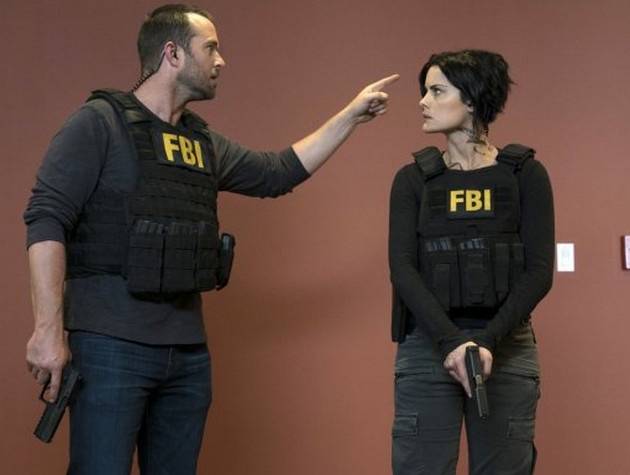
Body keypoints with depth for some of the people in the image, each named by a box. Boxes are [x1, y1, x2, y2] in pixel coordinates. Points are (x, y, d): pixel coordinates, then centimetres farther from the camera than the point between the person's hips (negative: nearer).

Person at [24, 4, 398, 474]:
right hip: (112, 348, -7)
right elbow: (46, 219, -12)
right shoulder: (99, 123, -6)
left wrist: (351, 115, 28)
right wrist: (49, 330, -19)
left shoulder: (205, 144, 15)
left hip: (189, 352, 7)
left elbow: (280, 171, 27)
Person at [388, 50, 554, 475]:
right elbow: (402, 267, -6)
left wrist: (488, 340, -17)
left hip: (506, 350, -1)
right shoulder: (413, 179, 6)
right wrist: (451, 340, -20)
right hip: (426, 349, 1)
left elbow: (540, 272, -5)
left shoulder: (525, 174, 2)